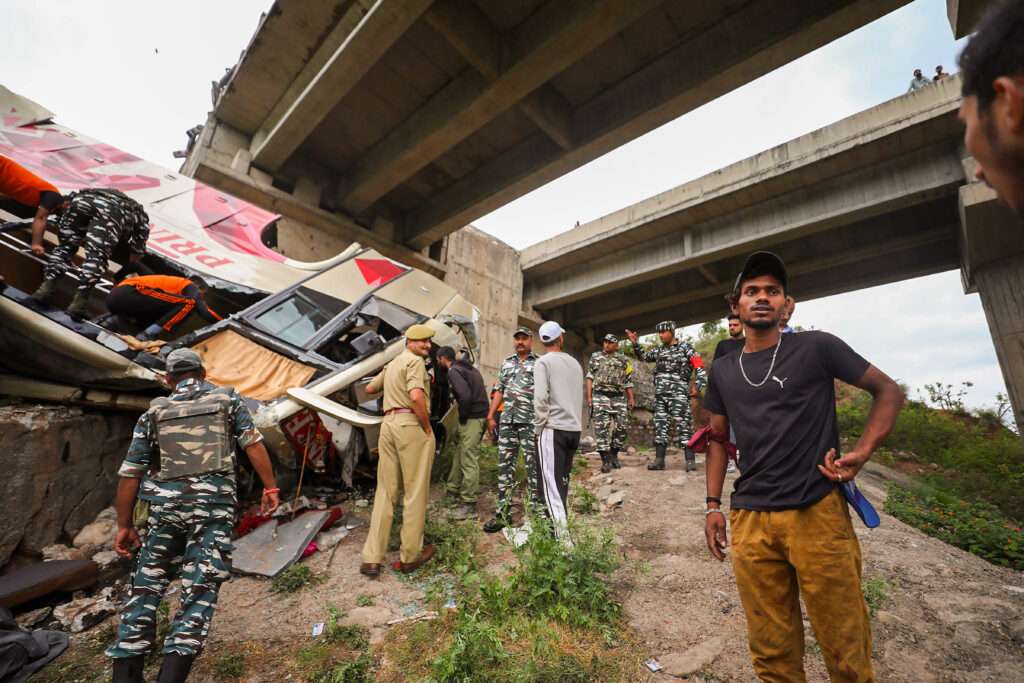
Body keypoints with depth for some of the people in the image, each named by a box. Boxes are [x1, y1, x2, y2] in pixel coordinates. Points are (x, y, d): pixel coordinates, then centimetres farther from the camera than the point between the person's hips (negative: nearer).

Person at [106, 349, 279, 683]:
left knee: (145, 588, 16)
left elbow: (130, 472, 11)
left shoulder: (154, 411, 14)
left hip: (166, 504, 3)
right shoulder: (227, 398, 9)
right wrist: (270, 487, 0)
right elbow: (253, 443, -3)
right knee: (199, 590, -1)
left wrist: (124, 525, 18)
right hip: (214, 503, -2)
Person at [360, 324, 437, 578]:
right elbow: (416, 396, -22)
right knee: (415, 492, 3)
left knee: (385, 492, 12)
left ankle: (371, 558, 14)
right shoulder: (415, 361, -6)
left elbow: (370, 388, 33)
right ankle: (410, 556, 14)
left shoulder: (392, 364, 21)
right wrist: (427, 427, -11)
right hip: (411, 425, -8)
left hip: (388, 424, 8)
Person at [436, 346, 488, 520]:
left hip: (472, 418, -10)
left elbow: (465, 395, -27)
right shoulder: (465, 367, 17)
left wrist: (462, 415, -11)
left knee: (469, 461, -5)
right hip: (475, 415, 10)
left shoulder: (453, 371, -12)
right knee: (458, 453, 20)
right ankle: (453, 491, 32)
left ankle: (469, 503, 2)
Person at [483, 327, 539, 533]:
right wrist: (491, 415, 10)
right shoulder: (506, 363, 17)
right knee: (504, 465, 7)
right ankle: (503, 512, 15)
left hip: (530, 422, -4)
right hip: (507, 421, 5)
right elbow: (499, 390, 17)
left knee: (533, 466, 1)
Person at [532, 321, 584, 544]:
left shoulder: (543, 362, -6)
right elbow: (579, 397, 13)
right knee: (562, 480, 16)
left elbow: (541, 398, -14)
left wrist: (539, 426, -5)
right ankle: (556, 522, 25)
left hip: (553, 428, -6)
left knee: (551, 483, -4)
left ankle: (563, 537, -7)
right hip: (574, 428, 6)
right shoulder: (575, 363, 12)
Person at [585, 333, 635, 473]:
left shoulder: (623, 360, 11)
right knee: (602, 427, -7)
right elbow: (590, 377, 7)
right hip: (600, 396, -2)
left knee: (621, 426, 2)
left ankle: (614, 455, 21)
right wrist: (589, 396, 0)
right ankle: (605, 460, -4)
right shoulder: (595, 357, 9)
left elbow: (628, 381, 13)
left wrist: (631, 398, 5)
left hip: (619, 397, 2)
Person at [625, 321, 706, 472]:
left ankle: (690, 460, -2)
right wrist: (636, 344, 17)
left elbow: (700, 367, -2)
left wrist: (697, 386, -11)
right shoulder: (659, 350, 16)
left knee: (683, 425, -7)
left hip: (678, 394, -6)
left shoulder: (685, 347, 1)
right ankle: (659, 460, 10)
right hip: (660, 394, 6)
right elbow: (643, 356, 31)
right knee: (660, 426, 5)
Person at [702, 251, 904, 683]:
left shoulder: (816, 347, -1)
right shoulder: (723, 371, 9)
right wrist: (713, 505, 9)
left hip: (817, 513, -2)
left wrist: (862, 452, -10)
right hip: (749, 519, 3)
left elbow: (889, 391, 5)